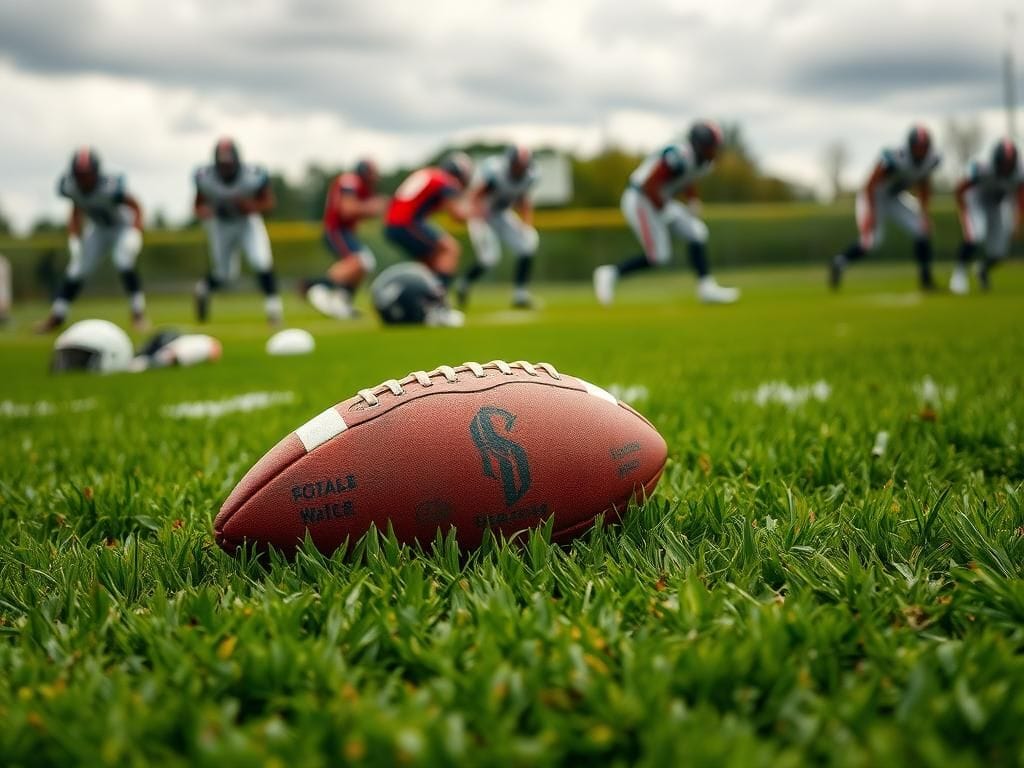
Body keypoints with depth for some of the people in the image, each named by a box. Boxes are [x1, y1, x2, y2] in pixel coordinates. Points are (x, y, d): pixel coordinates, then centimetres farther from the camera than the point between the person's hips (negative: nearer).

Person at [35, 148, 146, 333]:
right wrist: (74, 239, -1)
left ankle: (139, 313, -12)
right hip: (98, 229, 5)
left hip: (122, 226, -5)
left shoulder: (111, 187, -35)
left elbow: (135, 207, -19)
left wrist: (135, 234, -27)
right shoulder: (70, 186, -20)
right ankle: (57, 316, 19)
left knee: (123, 262, -27)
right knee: (76, 269, 3)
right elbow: (77, 212, 1)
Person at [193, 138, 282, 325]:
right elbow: (200, 201, -4)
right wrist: (202, 211, -26)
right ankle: (204, 288, 43)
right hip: (221, 224, 0)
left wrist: (253, 206, -29)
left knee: (261, 261, -21)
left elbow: (268, 202, -10)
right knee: (225, 275, 6)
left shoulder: (254, 176, -26)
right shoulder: (205, 178, -22)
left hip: (248, 222, 0)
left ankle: (273, 306, -2)